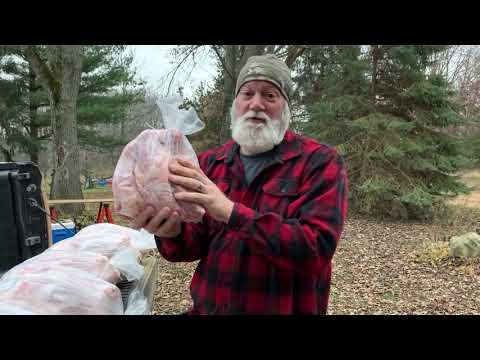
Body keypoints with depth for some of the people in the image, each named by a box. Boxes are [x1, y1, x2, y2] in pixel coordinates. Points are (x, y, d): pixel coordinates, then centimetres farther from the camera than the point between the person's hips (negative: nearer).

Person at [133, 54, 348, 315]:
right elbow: (196, 245, 2)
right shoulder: (209, 163, 3)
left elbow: (317, 248, -20)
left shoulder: (321, 162, -9)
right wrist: (174, 233, -20)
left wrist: (231, 212, -28)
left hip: (285, 309, -1)